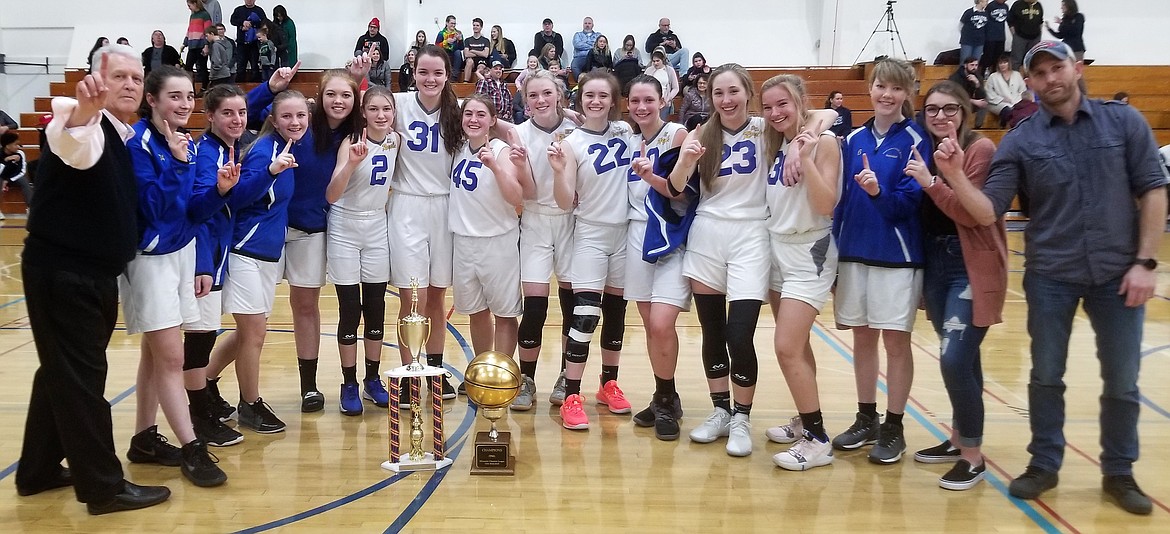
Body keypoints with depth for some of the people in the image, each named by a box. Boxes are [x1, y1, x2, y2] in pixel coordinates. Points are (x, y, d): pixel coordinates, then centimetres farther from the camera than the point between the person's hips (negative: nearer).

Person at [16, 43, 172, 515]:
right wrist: (81, 114, -63)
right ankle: (104, 487, 6)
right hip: (60, 271, -9)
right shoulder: (82, 124, -15)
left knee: (63, 371, 18)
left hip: (95, 273, 9)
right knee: (79, 376, -2)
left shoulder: (130, 138, 11)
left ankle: (39, 470, 32)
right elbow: (73, 148, -41)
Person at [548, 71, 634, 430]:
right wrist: (558, 171, -28)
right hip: (591, 234, -4)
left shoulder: (626, 131, 2)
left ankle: (609, 384, 28)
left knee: (616, 311, 14)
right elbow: (565, 203, -11)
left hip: (626, 232, 4)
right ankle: (571, 398, -6)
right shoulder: (572, 143, -8)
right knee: (585, 315, -11)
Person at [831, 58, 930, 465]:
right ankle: (866, 420, 25)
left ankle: (893, 428, 14)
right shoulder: (854, 139, 8)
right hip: (854, 253, 5)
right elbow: (841, 200, 10)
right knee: (862, 338, 12)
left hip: (896, 256, -5)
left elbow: (910, 201, -13)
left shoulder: (914, 140, -6)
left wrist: (879, 192, -31)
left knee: (895, 340, 2)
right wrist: (835, 250, 8)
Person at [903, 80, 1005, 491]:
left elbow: (973, 214, -16)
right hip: (935, 263, 7)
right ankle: (958, 439, 26)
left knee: (954, 359, -13)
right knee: (962, 359, 15)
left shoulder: (981, 149, -10)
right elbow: (922, 213, 10)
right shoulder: (928, 152, 10)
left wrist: (933, 182, -24)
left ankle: (973, 456, 0)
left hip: (972, 267, -7)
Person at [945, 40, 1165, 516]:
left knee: (1122, 381, 9)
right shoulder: (1020, 141, -2)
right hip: (1050, 276, 0)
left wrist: (1145, 262, -7)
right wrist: (955, 173, -27)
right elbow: (987, 212, -10)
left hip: (1117, 273, 0)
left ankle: (1119, 472, 27)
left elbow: (1153, 191, 0)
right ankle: (1044, 464, 27)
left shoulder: (1124, 121, -1)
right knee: (1046, 377, 10)